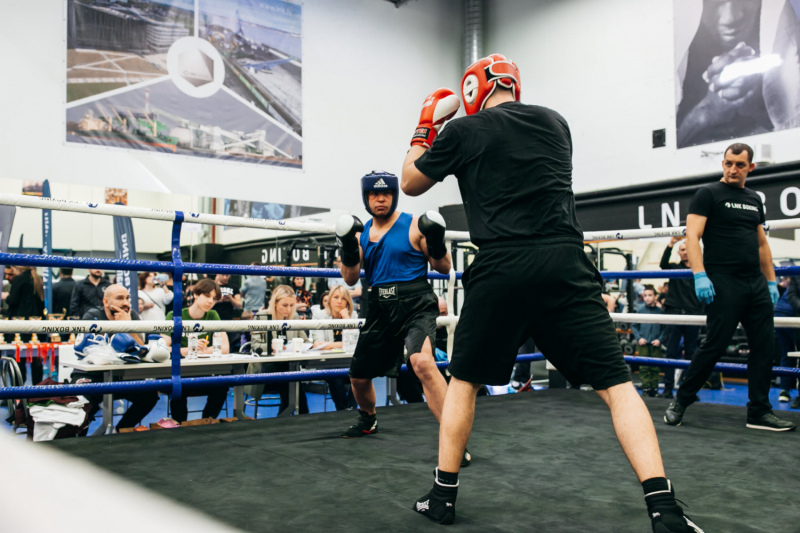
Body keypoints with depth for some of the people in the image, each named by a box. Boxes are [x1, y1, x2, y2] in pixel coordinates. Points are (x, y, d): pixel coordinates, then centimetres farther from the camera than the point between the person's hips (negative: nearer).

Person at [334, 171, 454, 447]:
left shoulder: (414, 225, -4)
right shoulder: (361, 232, 11)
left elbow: (444, 268, -2)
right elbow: (350, 279, 7)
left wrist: (436, 242, -21)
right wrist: (348, 248, -9)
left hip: (415, 305, -6)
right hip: (380, 309, 6)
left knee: (423, 362, -33)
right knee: (358, 376, 17)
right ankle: (367, 419, 49)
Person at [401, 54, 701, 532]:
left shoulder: (463, 131, 7)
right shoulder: (555, 123, 18)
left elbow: (411, 183, 20)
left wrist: (424, 131, 34)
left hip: (500, 269, -2)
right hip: (566, 263, 2)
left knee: (464, 380, 17)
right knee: (616, 383, 1)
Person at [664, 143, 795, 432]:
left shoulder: (754, 200, 19)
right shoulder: (708, 194, 0)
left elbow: (762, 243, 23)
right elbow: (692, 236, -10)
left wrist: (772, 282, 16)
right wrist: (700, 275, -20)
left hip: (756, 283, 7)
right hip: (723, 282, -7)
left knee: (765, 346, 4)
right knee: (714, 345, -7)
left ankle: (759, 412, 13)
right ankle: (681, 401, 7)